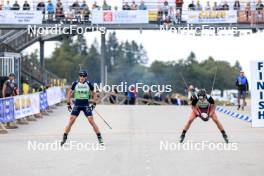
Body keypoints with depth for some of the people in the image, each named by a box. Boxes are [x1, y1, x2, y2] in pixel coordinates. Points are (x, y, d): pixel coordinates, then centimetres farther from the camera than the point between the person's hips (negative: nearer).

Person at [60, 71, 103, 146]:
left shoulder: (88, 84, -2)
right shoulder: (75, 83, -2)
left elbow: (94, 93, 11)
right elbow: (70, 93, 11)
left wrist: (94, 103, 6)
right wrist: (68, 104, 9)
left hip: (86, 104, 0)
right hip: (77, 104, 0)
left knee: (91, 121, -9)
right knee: (71, 120, -8)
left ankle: (99, 138, -1)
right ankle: (64, 138, 1)